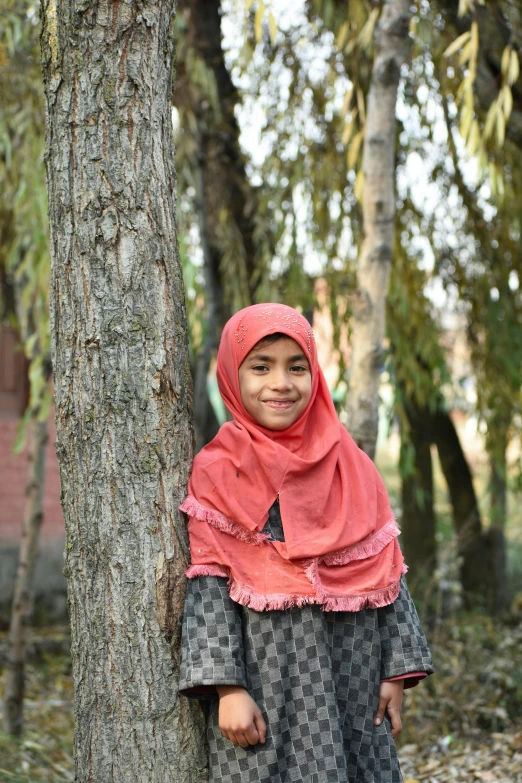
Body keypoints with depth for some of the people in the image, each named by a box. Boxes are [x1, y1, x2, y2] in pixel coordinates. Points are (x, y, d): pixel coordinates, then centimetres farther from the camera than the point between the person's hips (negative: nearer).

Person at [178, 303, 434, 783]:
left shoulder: (353, 468, 6)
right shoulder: (216, 475, -3)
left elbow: (387, 575, 7)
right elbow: (207, 586, -8)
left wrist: (398, 672, 3)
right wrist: (226, 688, -15)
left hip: (354, 689, 3)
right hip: (265, 689, -3)